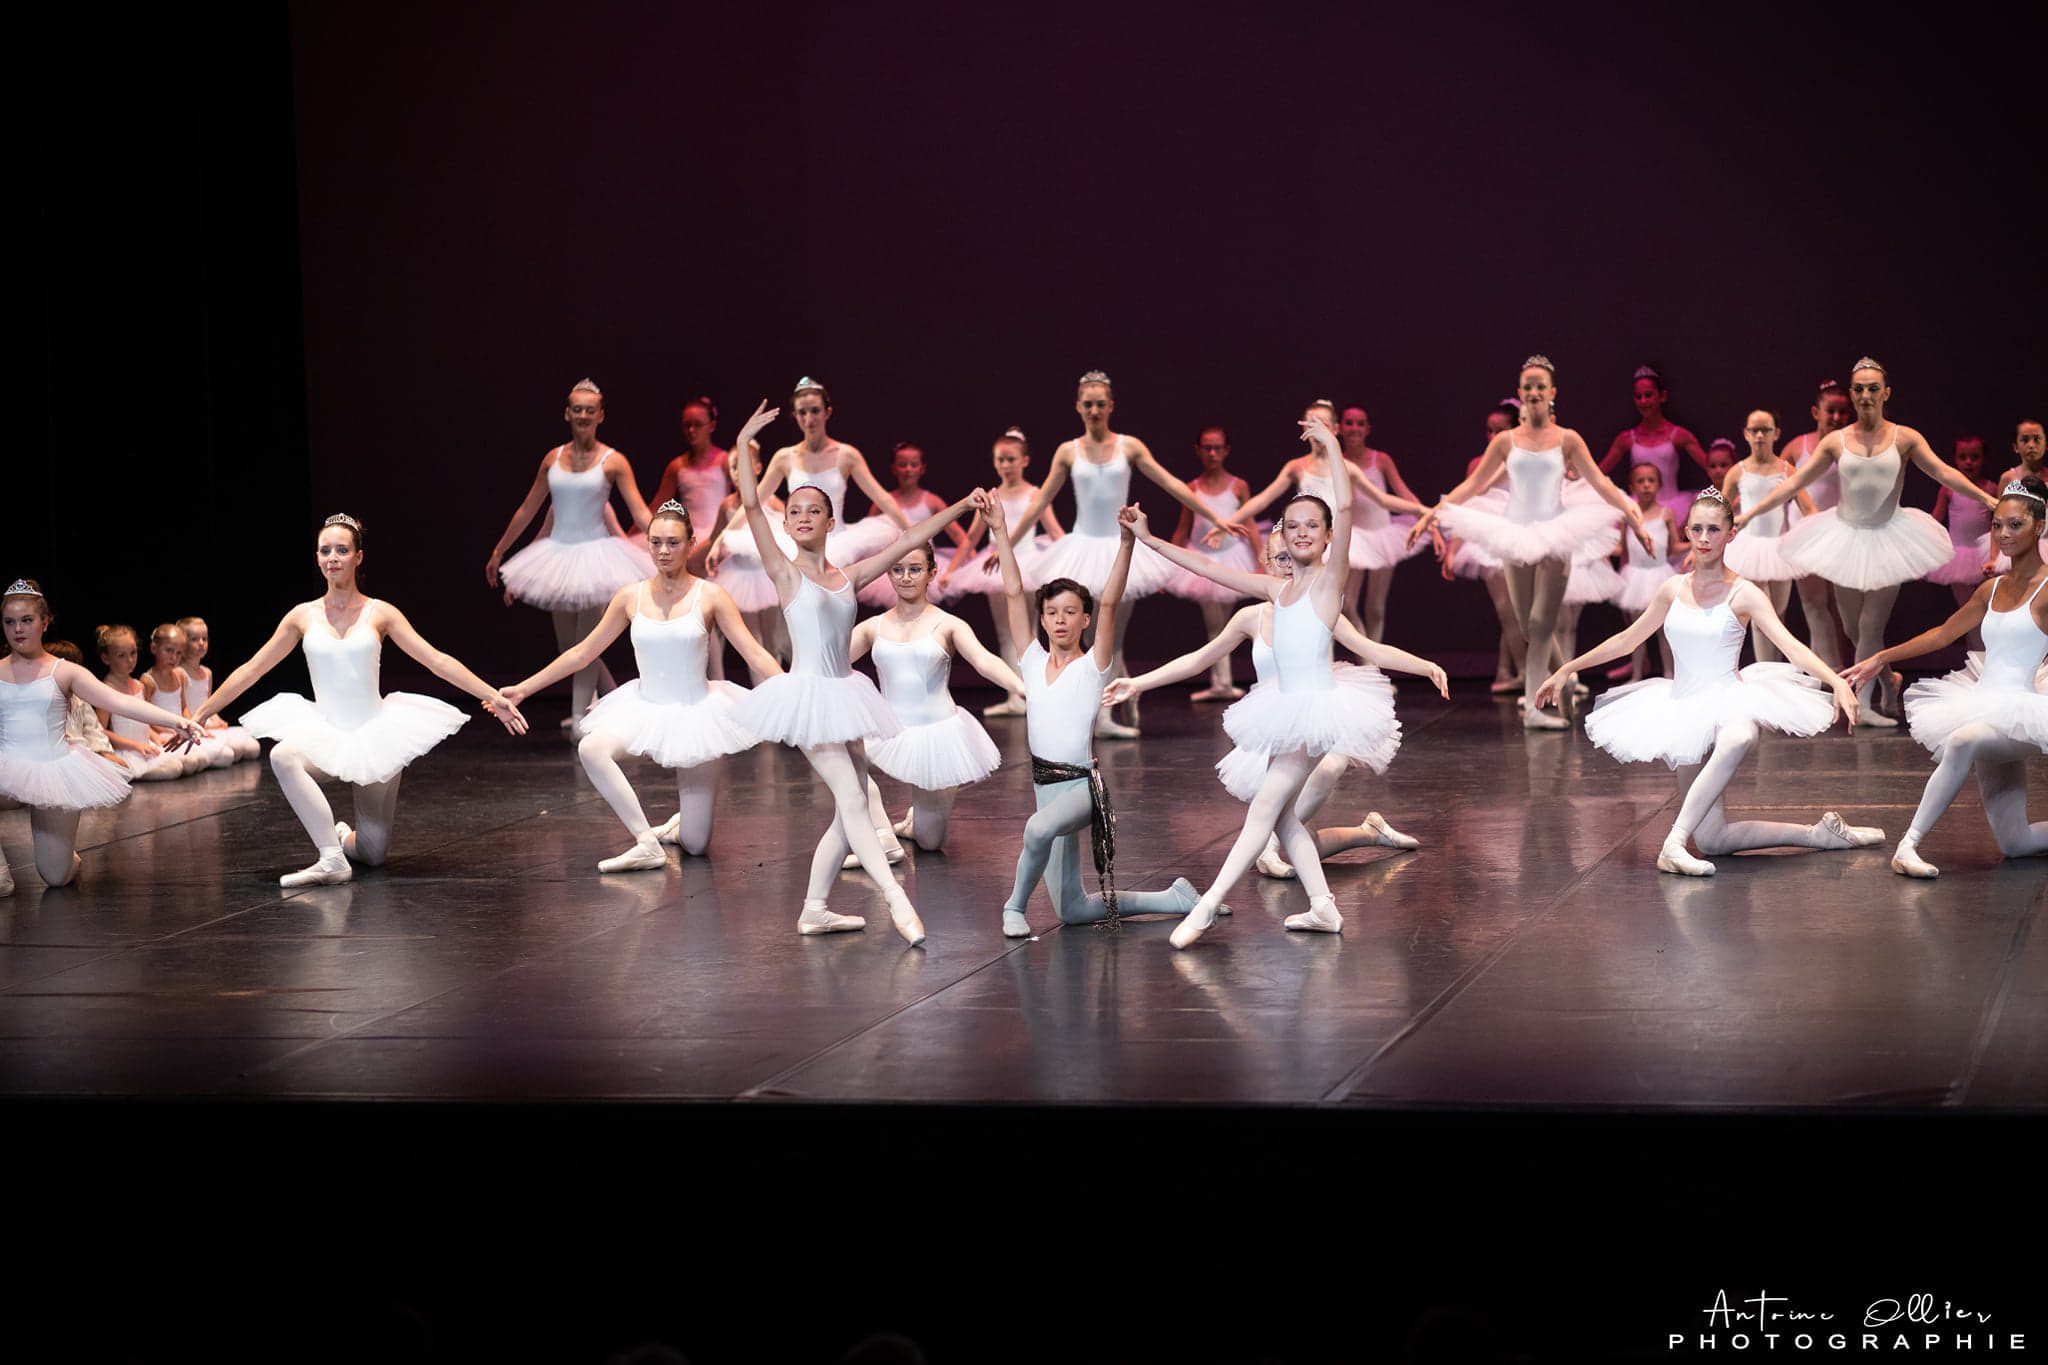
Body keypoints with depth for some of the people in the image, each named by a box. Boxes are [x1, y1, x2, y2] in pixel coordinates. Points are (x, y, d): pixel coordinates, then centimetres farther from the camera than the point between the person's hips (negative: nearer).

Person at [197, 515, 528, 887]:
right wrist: (200, 715, 6)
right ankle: (332, 859, -26)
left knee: (373, 853, -2)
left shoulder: (379, 614, -2)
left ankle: (342, 840, 36)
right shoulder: (304, 616, 2)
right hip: (325, 733, 0)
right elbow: (251, 670, 7)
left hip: (375, 733, 0)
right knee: (283, 755, -36)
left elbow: (438, 661, -4)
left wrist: (494, 697, -11)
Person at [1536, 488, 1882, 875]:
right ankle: (1816, 834, 11)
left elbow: (1791, 646, -16)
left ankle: (1674, 844, -43)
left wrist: (1838, 683, -32)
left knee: (1738, 739, -46)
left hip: (1729, 703, -4)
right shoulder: (1674, 590, 8)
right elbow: (1627, 640, 20)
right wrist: (1566, 670, 25)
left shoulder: (1743, 594, -5)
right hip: (1684, 710, 4)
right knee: (1711, 840, -6)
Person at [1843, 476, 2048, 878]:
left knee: (1961, 742, -37)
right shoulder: (1992, 589, 15)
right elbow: (1943, 634, 27)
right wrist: (1880, 659, 29)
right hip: (1982, 708, 7)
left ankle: (1910, 843, -34)